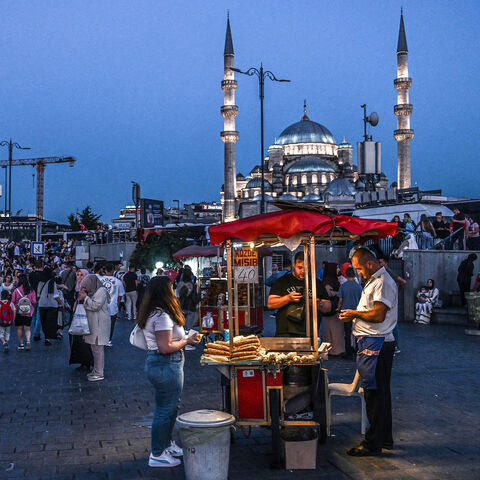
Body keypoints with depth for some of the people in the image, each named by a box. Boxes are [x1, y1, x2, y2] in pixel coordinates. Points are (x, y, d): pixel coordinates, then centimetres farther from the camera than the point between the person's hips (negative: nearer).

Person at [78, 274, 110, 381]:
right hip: (93, 324, 10)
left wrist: (86, 298, -12)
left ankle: (99, 374, -1)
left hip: (99, 325, -10)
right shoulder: (93, 292, 17)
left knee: (97, 348, -6)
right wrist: (82, 298, 10)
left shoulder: (101, 291, -13)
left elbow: (96, 306, -20)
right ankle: (96, 370, 23)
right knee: (94, 348, 14)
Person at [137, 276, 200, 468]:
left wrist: (184, 338, 11)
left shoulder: (153, 313, 11)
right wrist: (186, 341, -12)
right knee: (165, 410, 1)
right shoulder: (162, 316, -22)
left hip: (158, 363, 11)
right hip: (166, 366, -11)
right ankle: (157, 455, 13)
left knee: (170, 408, 23)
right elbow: (166, 347, -24)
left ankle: (167, 445, 37)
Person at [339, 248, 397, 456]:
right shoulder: (373, 281, 18)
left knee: (374, 394, -4)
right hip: (370, 343, 11)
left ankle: (373, 443, 3)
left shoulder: (383, 282, -15)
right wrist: (355, 315, 9)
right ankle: (384, 438, 26)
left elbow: (378, 315, -23)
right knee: (380, 393, 16)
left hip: (376, 344, -11)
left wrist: (355, 314, -9)